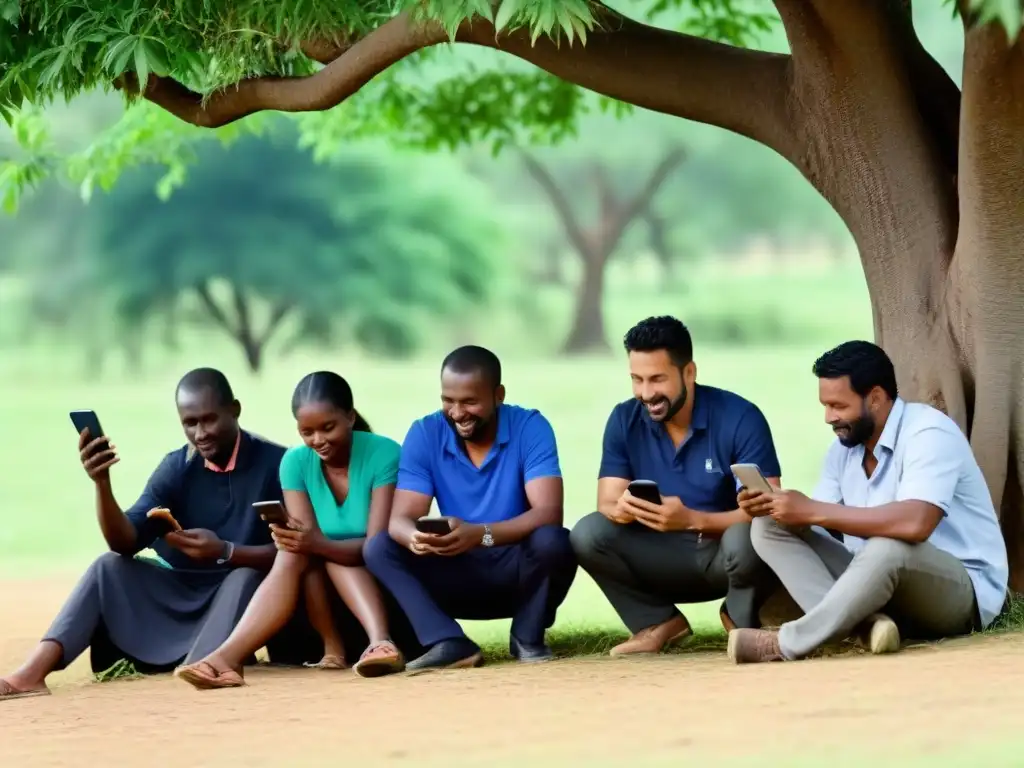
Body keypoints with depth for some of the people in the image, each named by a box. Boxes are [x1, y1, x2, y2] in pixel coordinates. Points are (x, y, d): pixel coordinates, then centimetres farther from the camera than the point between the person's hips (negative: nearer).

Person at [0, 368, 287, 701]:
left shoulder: (276, 463, -12)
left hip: (249, 594, -4)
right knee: (109, 567, -12)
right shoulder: (176, 468, 2)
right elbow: (125, 543, -8)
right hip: (186, 595, 4)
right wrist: (102, 483, -24)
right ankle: (32, 673, -30)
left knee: (245, 578, -34)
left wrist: (225, 552, -33)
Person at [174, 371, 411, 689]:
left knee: (316, 555, -30)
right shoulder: (296, 462, -3)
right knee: (292, 556, -28)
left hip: (389, 587, -3)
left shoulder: (383, 454, -15)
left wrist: (318, 545, -43)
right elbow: (308, 543, -13)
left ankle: (379, 640, -52)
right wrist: (299, 543, -38)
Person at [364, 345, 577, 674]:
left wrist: (481, 534, -43)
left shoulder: (530, 428, -13)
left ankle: (528, 639, -8)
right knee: (380, 547, -19)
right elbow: (401, 519, -13)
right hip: (461, 577, 3)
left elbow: (549, 512, -25)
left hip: (519, 572, -2)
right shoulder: (424, 434, -6)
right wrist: (415, 538, -40)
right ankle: (450, 644, -32)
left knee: (552, 541, -34)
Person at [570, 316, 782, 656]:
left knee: (744, 539, -37)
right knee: (589, 533, -21)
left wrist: (692, 519, -38)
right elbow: (606, 505, -7)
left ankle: (742, 621, -4)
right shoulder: (624, 420, -5)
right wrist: (621, 509, -34)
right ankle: (658, 623, -1)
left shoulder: (740, 418, -17)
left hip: (725, 553, -3)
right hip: (665, 557, 3)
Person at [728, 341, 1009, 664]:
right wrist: (771, 507, -17)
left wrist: (813, 511, -32)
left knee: (889, 545, -40)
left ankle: (788, 643, -29)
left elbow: (915, 523, -35)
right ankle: (866, 621, -27)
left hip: (962, 591, -8)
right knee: (769, 529, -7)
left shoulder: (928, 433, -18)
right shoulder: (844, 447, 7)